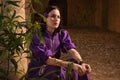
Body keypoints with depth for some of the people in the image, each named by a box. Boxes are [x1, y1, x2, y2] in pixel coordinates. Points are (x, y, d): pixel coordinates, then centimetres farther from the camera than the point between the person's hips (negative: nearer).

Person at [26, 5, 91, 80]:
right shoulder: (37, 36, -19)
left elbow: (71, 49, -18)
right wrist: (71, 65, -38)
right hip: (37, 72, -6)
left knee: (78, 69, -14)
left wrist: (81, 63, -39)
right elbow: (47, 59, -27)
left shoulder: (62, 34, -2)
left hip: (55, 68, 6)